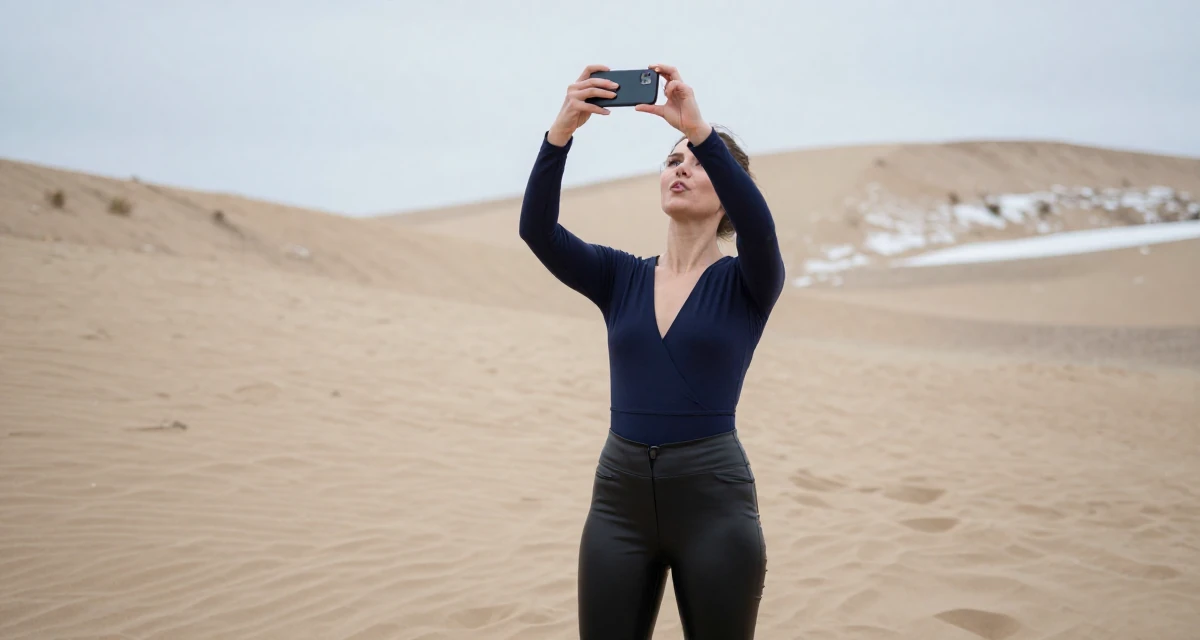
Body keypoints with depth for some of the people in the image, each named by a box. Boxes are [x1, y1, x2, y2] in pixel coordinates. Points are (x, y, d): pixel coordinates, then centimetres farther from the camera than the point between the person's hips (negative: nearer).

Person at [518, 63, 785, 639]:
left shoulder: (745, 284, 0)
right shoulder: (619, 278, 8)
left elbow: (759, 225, -24)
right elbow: (536, 228, -8)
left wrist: (699, 128, -32)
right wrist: (562, 130, -22)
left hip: (714, 499, -3)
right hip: (620, 500, 3)